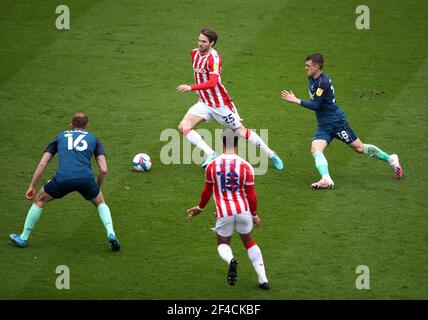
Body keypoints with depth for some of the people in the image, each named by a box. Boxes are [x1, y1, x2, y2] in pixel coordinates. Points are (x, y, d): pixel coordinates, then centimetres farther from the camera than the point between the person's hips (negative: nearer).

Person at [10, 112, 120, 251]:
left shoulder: (60, 137, 28)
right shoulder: (93, 139, 25)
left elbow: (42, 163, 20)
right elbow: (103, 169, 14)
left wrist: (32, 186, 25)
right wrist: (97, 187, 30)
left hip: (63, 178, 0)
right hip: (85, 178, 0)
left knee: (39, 200, 25)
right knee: (100, 202, 29)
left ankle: (23, 238, 30)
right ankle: (111, 234, 9)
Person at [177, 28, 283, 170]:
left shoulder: (214, 58, -23)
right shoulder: (195, 53, 1)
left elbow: (212, 82, -36)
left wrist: (191, 88, -42)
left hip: (220, 104, -7)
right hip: (204, 103, 7)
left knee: (240, 130, 1)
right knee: (183, 126, -13)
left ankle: (272, 155, 17)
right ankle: (210, 154, -13)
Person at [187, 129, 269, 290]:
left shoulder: (212, 166, -4)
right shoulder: (245, 166, -8)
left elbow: (207, 191, 10)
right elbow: (251, 195, -3)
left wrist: (199, 208, 28)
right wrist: (255, 215, 14)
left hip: (224, 213, -1)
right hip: (243, 210, 1)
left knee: (223, 244, 19)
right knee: (249, 242, 21)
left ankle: (231, 260, -18)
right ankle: (263, 279, 14)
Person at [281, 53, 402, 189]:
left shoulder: (323, 82, -23)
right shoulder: (312, 78, 6)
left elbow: (316, 105, -24)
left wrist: (297, 101, -23)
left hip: (337, 121, -8)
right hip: (323, 125, 8)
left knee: (359, 148, 4)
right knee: (315, 149, -17)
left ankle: (391, 159, 21)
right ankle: (326, 180, -30)